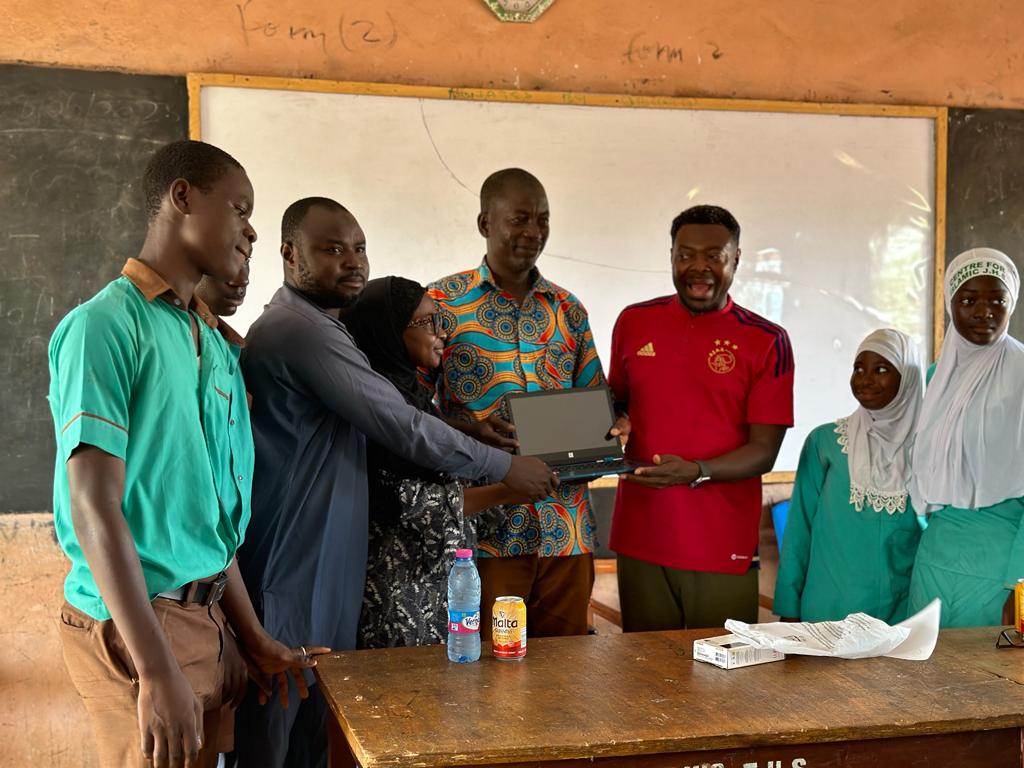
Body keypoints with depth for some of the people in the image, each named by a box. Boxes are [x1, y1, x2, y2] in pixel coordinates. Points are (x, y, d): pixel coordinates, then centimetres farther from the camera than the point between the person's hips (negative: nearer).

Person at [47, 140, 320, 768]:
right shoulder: (106, 326, -12)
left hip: (208, 617, 8)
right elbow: (95, 509, -18)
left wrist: (253, 638, 14)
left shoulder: (215, 344, 12)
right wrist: (159, 672, -23)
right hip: (134, 623, -8)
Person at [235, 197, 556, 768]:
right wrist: (505, 468, -8)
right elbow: (402, 426, -19)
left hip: (321, 556, 10)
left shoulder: (311, 325, 17)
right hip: (296, 565, -10)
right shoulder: (302, 330, -17)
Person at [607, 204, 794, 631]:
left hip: (723, 548, -2)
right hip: (640, 540, 3)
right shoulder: (634, 322, 7)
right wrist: (618, 425, -2)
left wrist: (696, 472, -21)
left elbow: (764, 451, -5)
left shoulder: (766, 342, -2)